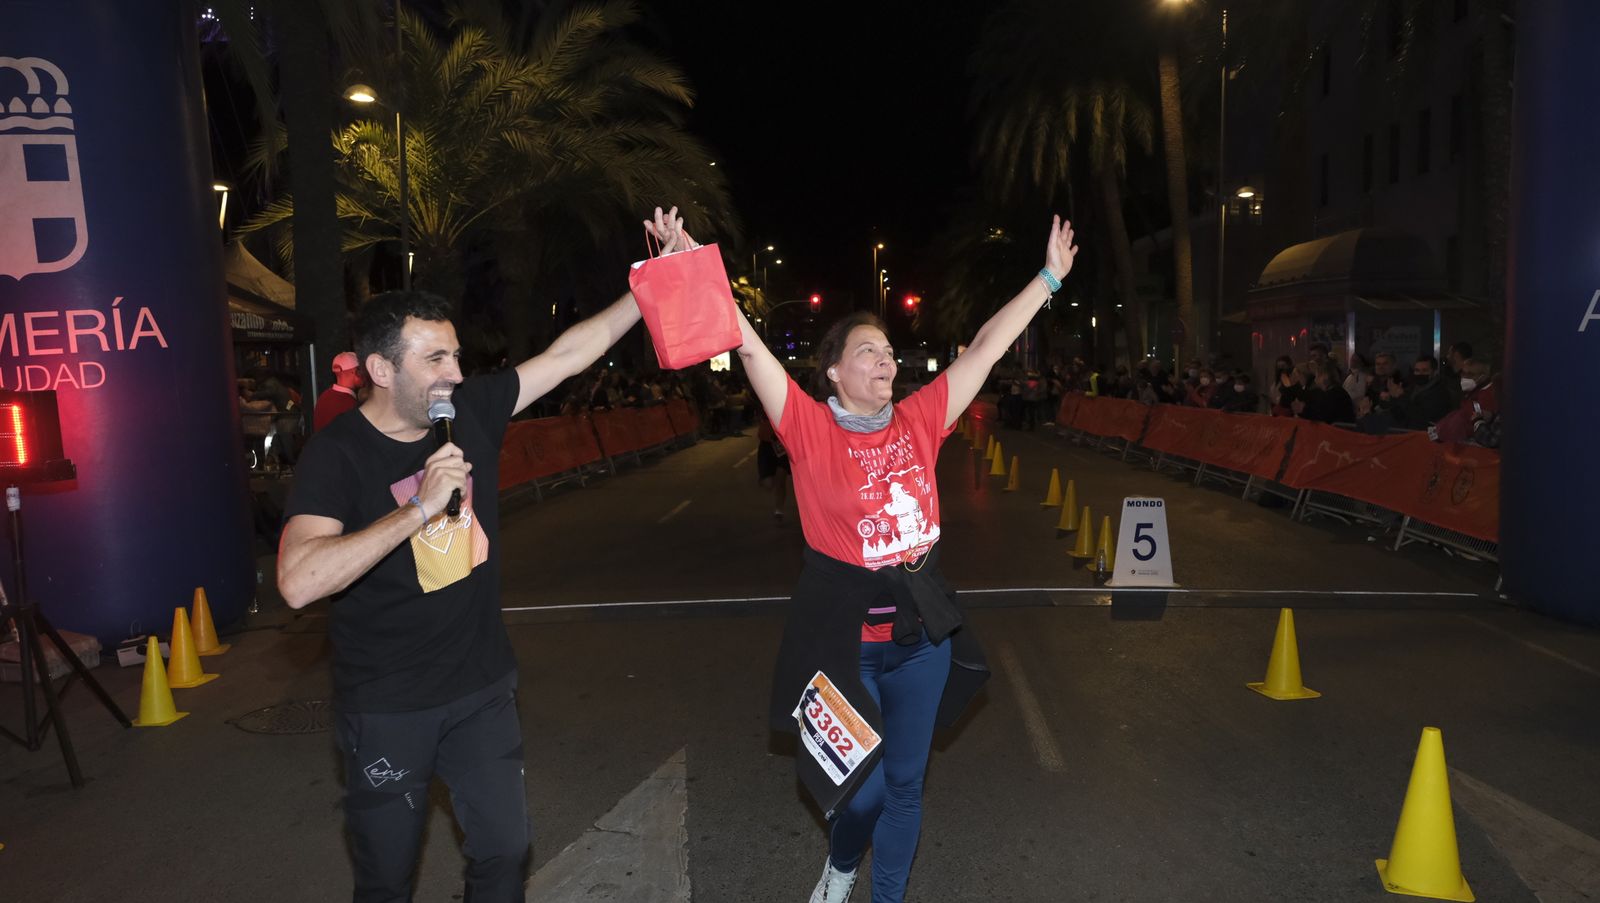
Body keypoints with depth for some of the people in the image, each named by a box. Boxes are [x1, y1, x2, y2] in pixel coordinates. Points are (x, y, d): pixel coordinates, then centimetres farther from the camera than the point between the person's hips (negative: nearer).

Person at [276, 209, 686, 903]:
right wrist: (420, 507, -33)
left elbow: (573, 351, 0)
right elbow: (298, 582, -32)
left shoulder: (473, 411, -5)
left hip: (483, 688, 4)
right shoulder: (338, 454, -18)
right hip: (386, 710, -4)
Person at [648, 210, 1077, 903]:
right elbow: (747, 346, -18)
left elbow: (986, 347, 5)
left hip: (922, 626, 4)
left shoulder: (919, 421, 0)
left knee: (905, 781, 18)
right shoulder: (810, 428, -10)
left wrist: (1049, 277, 10)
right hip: (844, 632, -4)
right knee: (864, 787, 6)